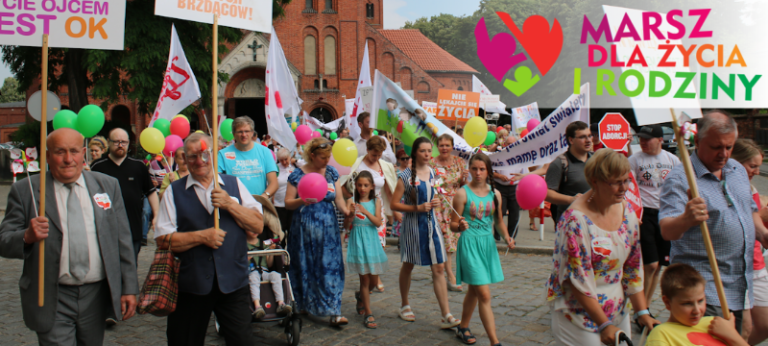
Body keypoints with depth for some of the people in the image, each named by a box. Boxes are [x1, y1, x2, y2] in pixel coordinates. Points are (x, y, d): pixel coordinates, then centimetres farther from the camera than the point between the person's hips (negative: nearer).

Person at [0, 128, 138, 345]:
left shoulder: (108, 186, 6)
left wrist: (129, 288, 3)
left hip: (97, 295, 2)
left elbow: (123, 240, 6)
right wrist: (27, 236, -25)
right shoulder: (25, 191, -1)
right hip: (52, 301, -2)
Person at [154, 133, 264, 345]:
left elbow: (258, 226, 0)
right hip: (190, 285, 0)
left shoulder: (234, 184, 8)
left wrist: (229, 204, -12)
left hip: (233, 282, 0)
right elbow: (162, 239, -4)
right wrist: (201, 237, -15)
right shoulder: (174, 191, 4)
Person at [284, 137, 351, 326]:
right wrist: (301, 201, -24)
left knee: (331, 267, -4)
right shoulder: (297, 175, -3)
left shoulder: (331, 173, 7)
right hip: (304, 228, -2)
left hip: (328, 228, 2)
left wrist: (346, 211, -15)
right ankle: (302, 305, 25)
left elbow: (338, 197, 5)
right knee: (305, 267, 6)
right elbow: (287, 203, -3)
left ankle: (334, 312, -4)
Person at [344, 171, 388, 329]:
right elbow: (346, 226, -7)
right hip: (358, 242, -2)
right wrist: (351, 214, -26)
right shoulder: (352, 201, -2)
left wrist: (365, 212, -23)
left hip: (371, 241, 2)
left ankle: (361, 297, 39)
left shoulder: (376, 201, 3)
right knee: (364, 279, -2)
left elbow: (378, 222, -10)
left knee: (374, 280, 8)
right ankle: (368, 314, 8)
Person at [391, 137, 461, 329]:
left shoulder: (432, 173, 7)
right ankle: (405, 305, 33)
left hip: (430, 223, 4)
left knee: (439, 268, -3)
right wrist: (418, 208, -19)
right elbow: (394, 205, -11)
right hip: (412, 224, -4)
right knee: (408, 266, 13)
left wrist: (435, 202, 0)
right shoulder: (406, 176, -10)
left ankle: (446, 316, -3)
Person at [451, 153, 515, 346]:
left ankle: (463, 328, 37)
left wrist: (507, 237, -1)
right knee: (484, 295, -9)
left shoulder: (495, 194, 5)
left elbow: (499, 220, 16)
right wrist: (460, 226, -28)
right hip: (469, 244, -6)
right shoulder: (462, 193, -8)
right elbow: (453, 226, -6)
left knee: (474, 290, 19)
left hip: (488, 244, 6)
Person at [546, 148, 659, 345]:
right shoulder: (575, 220, -22)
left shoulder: (627, 211, 0)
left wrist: (642, 312, 1)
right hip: (578, 314, -6)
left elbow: (633, 266, 6)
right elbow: (577, 280, -20)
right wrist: (604, 325, -17)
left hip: (617, 312, 6)